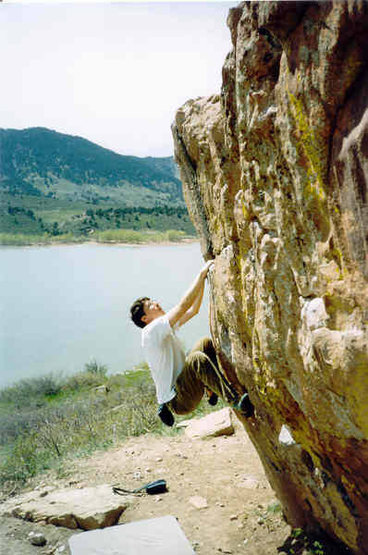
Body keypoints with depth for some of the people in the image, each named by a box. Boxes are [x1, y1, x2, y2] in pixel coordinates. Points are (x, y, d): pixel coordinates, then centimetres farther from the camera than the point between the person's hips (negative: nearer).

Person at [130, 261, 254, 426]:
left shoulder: (166, 327, 11)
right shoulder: (151, 331, -17)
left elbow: (193, 310, 15)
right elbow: (184, 305, -24)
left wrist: (203, 280, 6)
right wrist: (201, 274, -20)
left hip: (183, 386, 10)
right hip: (178, 402, -10)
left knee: (206, 343, 9)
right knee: (197, 358, -34)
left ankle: (211, 391, 10)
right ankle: (236, 401, -38)